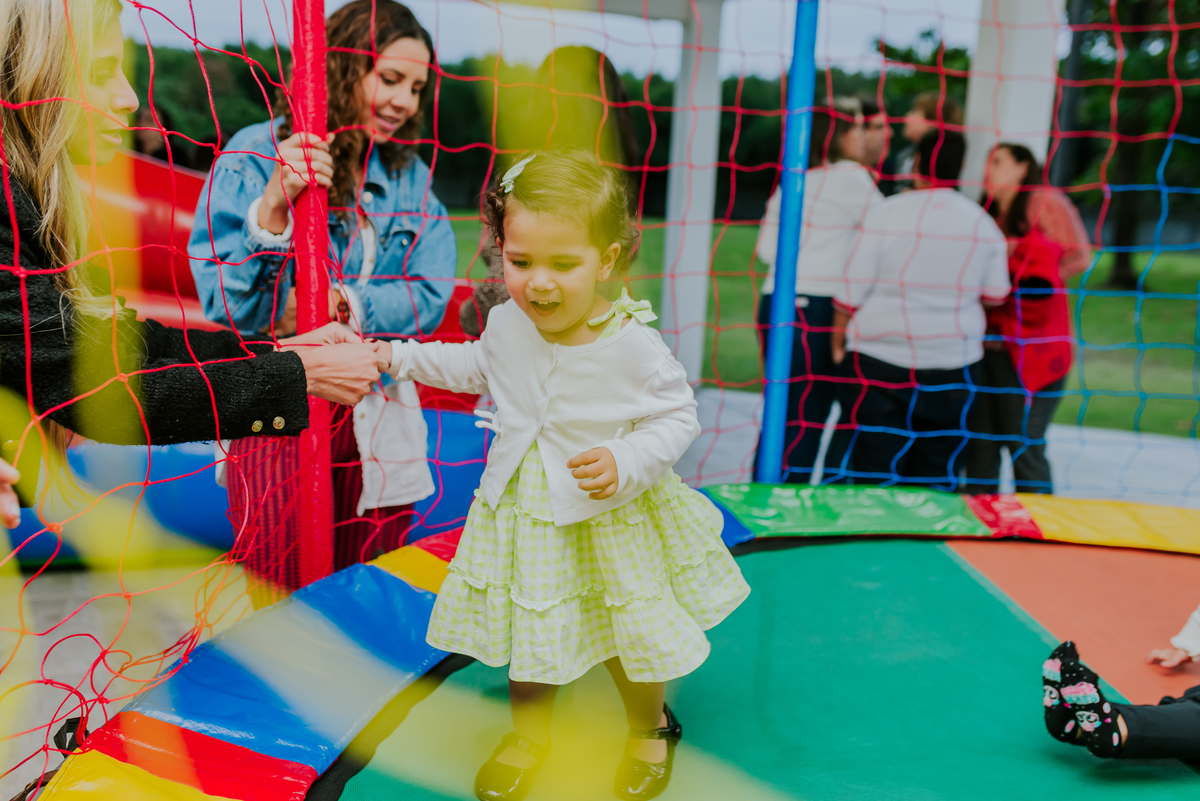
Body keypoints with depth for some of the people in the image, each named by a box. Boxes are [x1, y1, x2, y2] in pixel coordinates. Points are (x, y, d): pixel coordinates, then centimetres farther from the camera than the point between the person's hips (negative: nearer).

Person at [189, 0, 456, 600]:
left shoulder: (410, 176, 8)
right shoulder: (254, 155, -5)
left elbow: (431, 298, -1)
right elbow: (223, 305, -12)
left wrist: (342, 303, -17)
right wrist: (274, 205, -25)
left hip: (377, 419, 4)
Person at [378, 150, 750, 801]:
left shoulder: (633, 346, -25)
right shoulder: (507, 322, -9)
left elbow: (679, 417, -14)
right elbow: (481, 366, 14)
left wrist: (625, 464, -29)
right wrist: (403, 357, 11)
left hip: (610, 516, -3)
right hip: (522, 507, 4)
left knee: (631, 632, 12)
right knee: (526, 625, 17)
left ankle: (650, 729, 44)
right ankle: (529, 733, 45)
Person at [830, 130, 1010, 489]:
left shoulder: (887, 211, -6)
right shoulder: (983, 223, 4)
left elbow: (851, 290, -6)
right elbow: (995, 294, 12)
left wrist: (837, 343, 6)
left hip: (880, 360, -3)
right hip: (954, 363, 3)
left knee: (875, 474, 0)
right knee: (937, 477, 10)